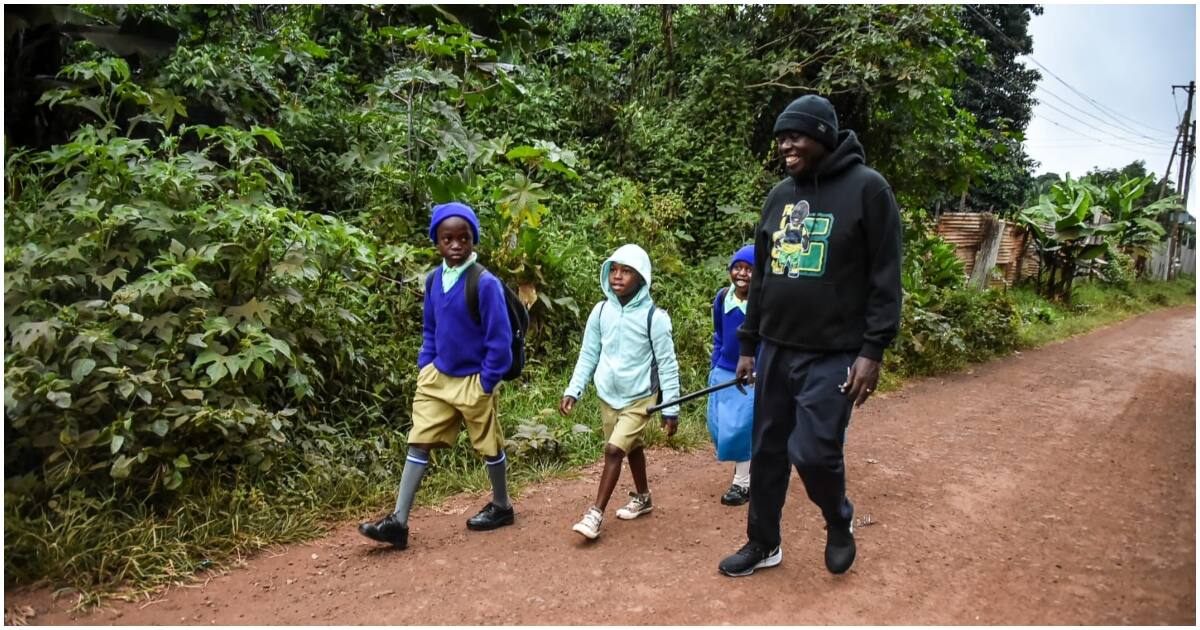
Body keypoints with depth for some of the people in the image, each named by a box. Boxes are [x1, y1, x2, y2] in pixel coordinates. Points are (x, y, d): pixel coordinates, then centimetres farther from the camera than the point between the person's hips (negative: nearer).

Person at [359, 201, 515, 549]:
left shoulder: (485, 283, -20)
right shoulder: (433, 280, 1)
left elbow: (500, 340, -17)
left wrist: (486, 382, -14)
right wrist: (424, 365, 6)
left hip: (473, 381, -6)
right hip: (437, 377, 6)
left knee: (489, 446, 12)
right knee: (419, 443, 3)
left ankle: (501, 506, 33)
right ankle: (398, 521, 7)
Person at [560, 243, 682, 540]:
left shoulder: (654, 316, -17)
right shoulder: (601, 311, -5)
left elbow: (667, 365, -12)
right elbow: (588, 355, 3)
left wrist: (670, 408, -10)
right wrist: (573, 390, -5)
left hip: (639, 398, -4)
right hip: (608, 396, 5)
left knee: (614, 450, -12)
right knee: (631, 448, 20)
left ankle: (596, 514, -1)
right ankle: (642, 498, 40)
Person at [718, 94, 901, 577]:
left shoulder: (867, 188, -6)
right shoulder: (780, 195, 11)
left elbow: (885, 277, -9)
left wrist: (873, 350, -15)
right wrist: (748, 344, 14)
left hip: (833, 356, -5)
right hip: (776, 351, 6)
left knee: (813, 452, -10)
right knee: (767, 452, 11)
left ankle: (840, 524, 23)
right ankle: (763, 544, 29)